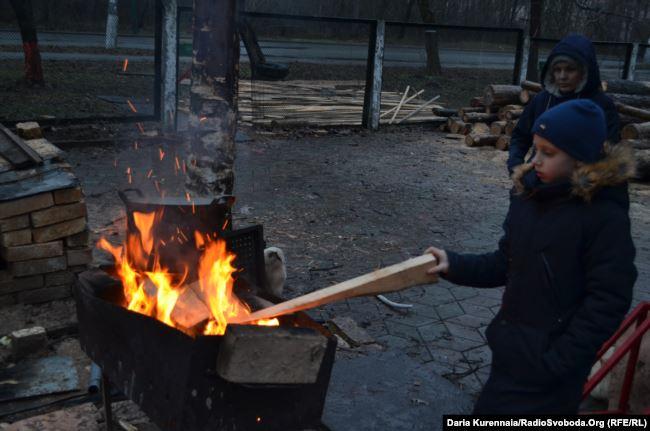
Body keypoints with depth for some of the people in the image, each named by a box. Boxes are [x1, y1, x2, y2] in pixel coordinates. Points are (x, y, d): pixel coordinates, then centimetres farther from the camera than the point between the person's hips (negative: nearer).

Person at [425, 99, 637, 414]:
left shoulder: (606, 218, -18)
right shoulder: (528, 196, 1)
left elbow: (608, 301, -18)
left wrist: (559, 361, -20)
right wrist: (455, 265, -8)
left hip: (551, 356, -6)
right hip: (513, 345, 7)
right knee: (491, 411, 22)